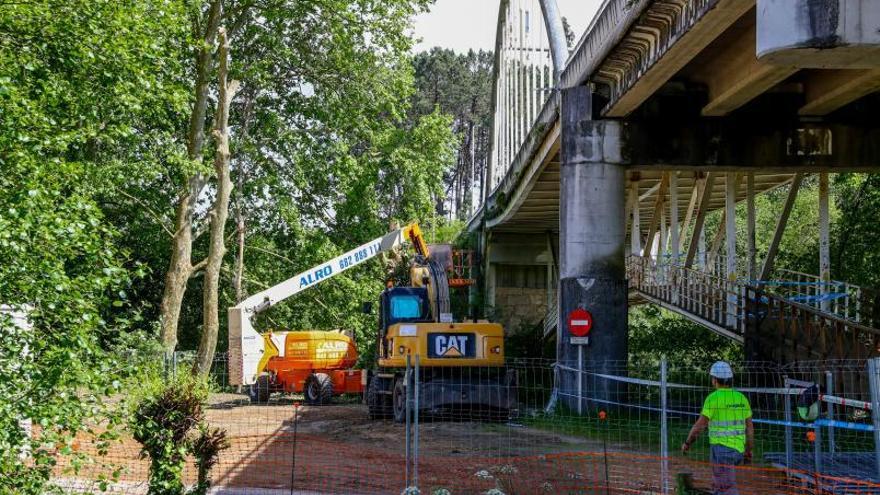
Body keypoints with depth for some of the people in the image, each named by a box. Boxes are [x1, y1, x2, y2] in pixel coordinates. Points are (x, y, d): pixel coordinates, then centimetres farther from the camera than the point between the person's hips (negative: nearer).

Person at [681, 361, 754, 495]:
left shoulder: (713, 398, -11)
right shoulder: (741, 398, 8)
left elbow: (699, 426, -10)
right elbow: (750, 427, 11)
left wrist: (687, 443, 4)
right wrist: (749, 451, 20)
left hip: (721, 449, -7)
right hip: (738, 450, 7)